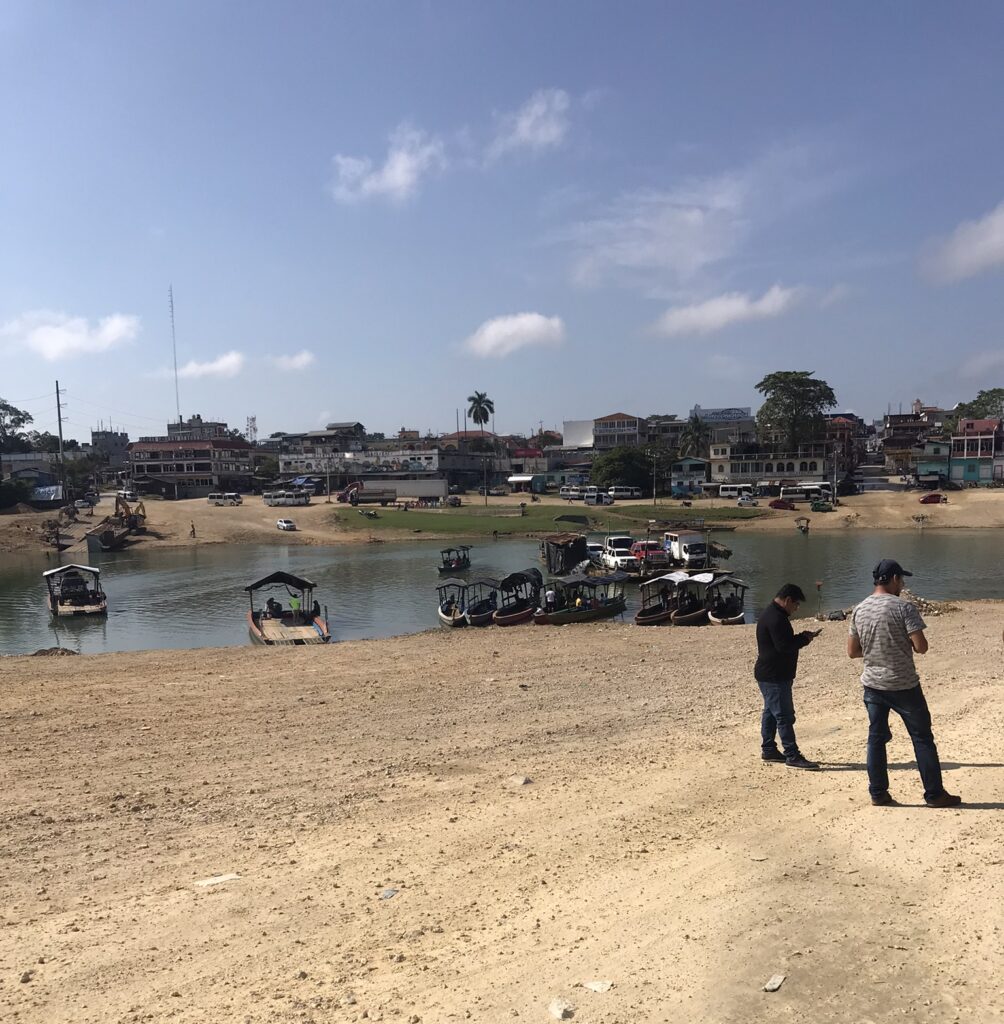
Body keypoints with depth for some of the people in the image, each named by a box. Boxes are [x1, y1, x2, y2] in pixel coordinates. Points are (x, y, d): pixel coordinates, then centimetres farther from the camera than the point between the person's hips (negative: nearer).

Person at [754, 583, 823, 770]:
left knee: (771, 712, 16)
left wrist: (802, 637, 6)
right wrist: (805, 638, -11)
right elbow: (784, 646, -24)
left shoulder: (771, 614, 15)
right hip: (774, 676, -11)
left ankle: (768, 749, 23)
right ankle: (792, 756, -5)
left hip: (770, 675, 11)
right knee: (784, 716, -8)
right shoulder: (775, 618, -20)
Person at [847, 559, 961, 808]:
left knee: (876, 737, 12)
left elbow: (852, 651, 5)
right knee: (922, 737, 8)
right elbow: (921, 647, -17)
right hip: (903, 684, -5)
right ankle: (934, 794, 16)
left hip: (872, 684, 5)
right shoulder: (904, 607, -14)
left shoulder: (859, 610, 2)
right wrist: (908, 644, 3)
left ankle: (878, 793, 16)